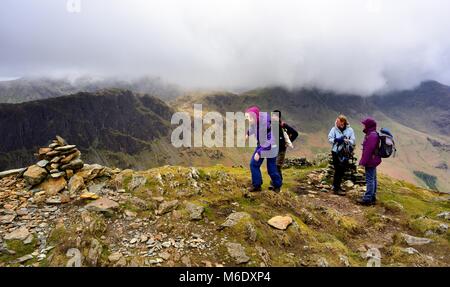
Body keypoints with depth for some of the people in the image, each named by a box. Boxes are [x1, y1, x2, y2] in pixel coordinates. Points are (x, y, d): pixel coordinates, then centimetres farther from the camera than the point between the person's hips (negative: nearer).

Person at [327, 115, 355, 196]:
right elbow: (330, 139, -4)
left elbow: (353, 140, -5)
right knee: (338, 170, -1)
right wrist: (336, 140, -22)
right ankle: (336, 188, 7)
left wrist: (347, 141, -25)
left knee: (342, 170, 13)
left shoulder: (350, 130, -2)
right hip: (336, 152, -4)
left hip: (345, 153, 4)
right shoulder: (334, 129, -7)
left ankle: (337, 186, 28)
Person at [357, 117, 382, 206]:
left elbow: (368, 150, -23)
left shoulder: (372, 136, -20)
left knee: (369, 179, -7)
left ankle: (367, 199, -3)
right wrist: (363, 161, 20)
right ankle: (372, 197, 26)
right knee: (373, 179, 16)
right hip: (373, 161, 11)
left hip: (370, 161, -11)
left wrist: (363, 162, -19)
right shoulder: (373, 134, 14)